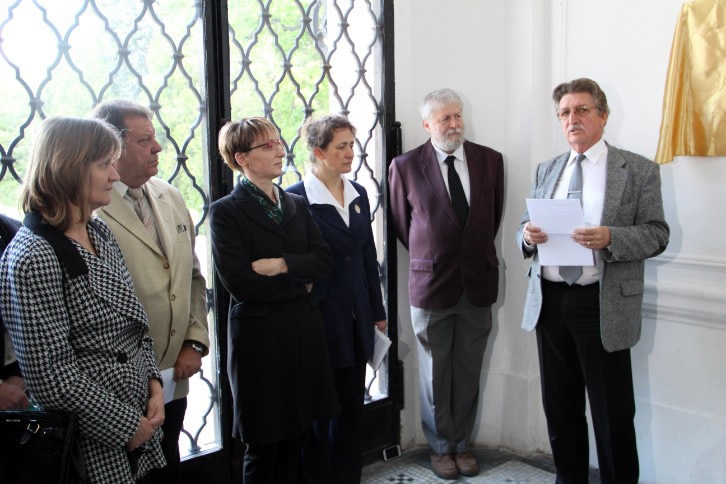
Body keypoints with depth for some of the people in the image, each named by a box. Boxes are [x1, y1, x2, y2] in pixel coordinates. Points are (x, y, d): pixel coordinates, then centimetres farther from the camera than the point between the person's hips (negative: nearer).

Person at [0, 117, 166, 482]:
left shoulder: (100, 234, 4)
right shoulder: (32, 259, -19)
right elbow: (51, 377, -20)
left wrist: (154, 385, 0)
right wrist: (126, 425, -12)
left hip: (141, 417, 7)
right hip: (92, 446, -7)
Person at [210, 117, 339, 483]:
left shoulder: (296, 205, 11)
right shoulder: (226, 211, -7)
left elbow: (322, 261, 1)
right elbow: (239, 282, -16)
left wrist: (281, 265, -15)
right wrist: (298, 281, -6)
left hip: (303, 329, 5)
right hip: (259, 333, -5)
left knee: (293, 438, 13)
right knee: (263, 444, 6)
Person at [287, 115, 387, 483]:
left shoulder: (358, 194, 7)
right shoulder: (295, 199, -13)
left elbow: (368, 256, 11)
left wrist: (377, 310, 13)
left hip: (356, 318, 6)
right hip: (319, 318, -6)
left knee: (352, 405, 15)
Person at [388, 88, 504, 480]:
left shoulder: (490, 160, 2)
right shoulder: (405, 166, -5)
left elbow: (495, 213, 12)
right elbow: (401, 223, 4)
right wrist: (428, 257, 9)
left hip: (478, 282, 2)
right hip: (431, 283, -2)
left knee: (469, 371, 12)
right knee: (435, 372, 10)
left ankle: (461, 444, 30)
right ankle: (440, 447, 28)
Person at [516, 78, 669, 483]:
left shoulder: (639, 170, -1)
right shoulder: (547, 171, 12)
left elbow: (657, 234, -6)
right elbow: (525, 231, 13)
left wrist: (610, 238, -24)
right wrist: (528, 234, -11)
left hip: (603, 304, -4)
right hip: (549, 301, 5)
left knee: (613, 412, 2)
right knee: (560, 407, 15)